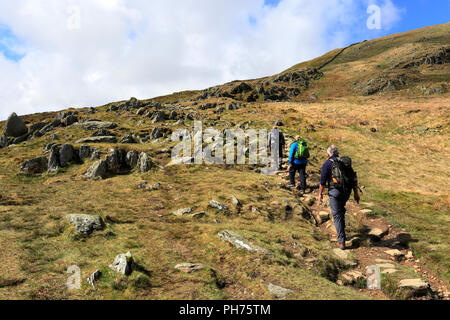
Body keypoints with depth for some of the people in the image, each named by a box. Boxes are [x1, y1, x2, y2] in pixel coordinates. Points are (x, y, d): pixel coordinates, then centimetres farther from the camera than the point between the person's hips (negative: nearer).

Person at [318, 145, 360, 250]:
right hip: (347, 192, 5)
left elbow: (323, 181, -5)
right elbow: (354, 179, 9)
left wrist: (320, 194, 6)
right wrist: (356, 193, 12)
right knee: (341, 210, 29)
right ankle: (341, 230, 37)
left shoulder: (327, 164, -3)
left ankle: (341, 241, 1)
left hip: (335, 192, -5)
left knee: (337, 215, 1)